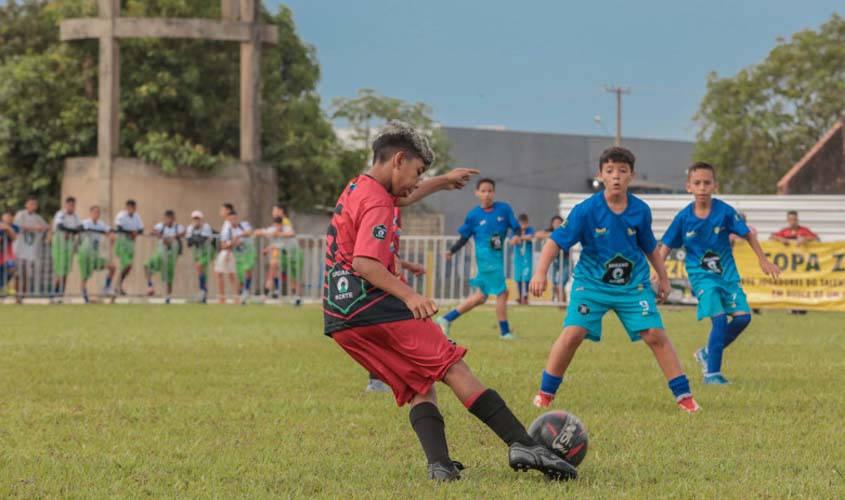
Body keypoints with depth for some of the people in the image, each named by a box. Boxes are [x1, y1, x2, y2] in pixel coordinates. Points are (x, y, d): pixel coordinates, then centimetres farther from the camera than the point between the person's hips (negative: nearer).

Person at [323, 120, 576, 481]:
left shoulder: (354, 190, 20)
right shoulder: (377, 203, -11)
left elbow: (400, 197, 43)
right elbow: (363, 264, -23)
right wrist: (409, 296, -32)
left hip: (341, 322, 10)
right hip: (376, 311, -10)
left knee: (419, 388, 8)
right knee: (455, 370, -9)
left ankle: (439, 465, -13)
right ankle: (523, 445, -17)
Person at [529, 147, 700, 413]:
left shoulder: (640, 210, -6)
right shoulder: (586, 210, -15)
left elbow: (649, 246, 11)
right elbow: (556, 241, -16)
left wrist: (663, 278, 19)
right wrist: (540, 273, -27)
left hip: (633, 284, 2)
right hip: (592, 282, -2)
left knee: (655, 334, -8)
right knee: (573, 333, -16)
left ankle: (683, 395, 3)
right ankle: (545, 392, 2)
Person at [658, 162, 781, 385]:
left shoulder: (725, 211, -8)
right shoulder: (683, 218, -8)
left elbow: (747, 234, 4)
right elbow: (666, 246, 2)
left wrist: (763, 260, 6)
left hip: (727, 272, 3)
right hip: (701, 275, -3)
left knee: (742, 316, -8)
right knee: (719, 318, -19)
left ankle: (708, 353, 14)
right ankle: (712, 373, -10)